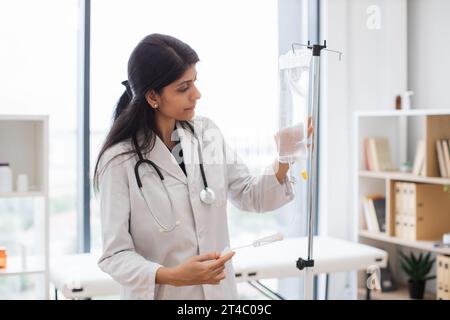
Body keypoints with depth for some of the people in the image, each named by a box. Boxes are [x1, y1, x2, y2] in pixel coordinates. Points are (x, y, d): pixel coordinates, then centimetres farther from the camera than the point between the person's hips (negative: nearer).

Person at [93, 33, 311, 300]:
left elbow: (251, 197, 3)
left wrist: (284, 161, -14)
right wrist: (172, 276, -31)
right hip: (161, 293, -4)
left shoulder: (206, 133, -5)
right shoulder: (121, 159, -18)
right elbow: (115, 255, -16)